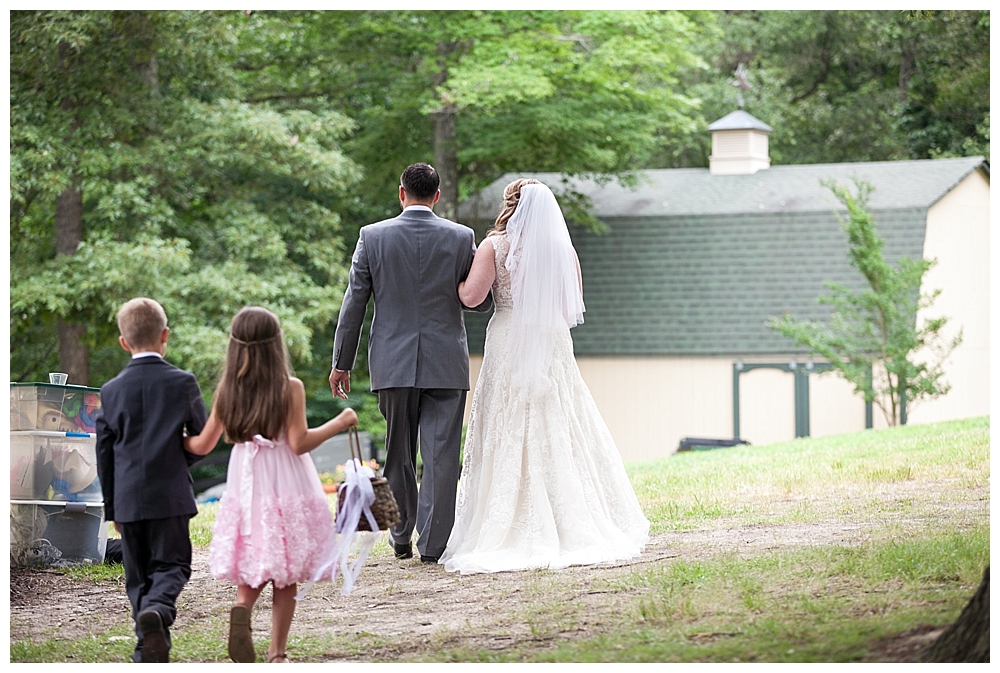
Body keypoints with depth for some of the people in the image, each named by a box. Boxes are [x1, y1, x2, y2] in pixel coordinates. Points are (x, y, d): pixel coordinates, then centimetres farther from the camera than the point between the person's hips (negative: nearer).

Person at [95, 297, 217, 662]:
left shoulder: (111, 391, 3)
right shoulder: (182, 383, -4)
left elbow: (104, 454, 6)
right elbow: (203, 440, 0)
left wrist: (111, 508, 14)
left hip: (128, 497, 2)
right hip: (170, 495, -2)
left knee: (138, 574, 12)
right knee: (171, 565, 2)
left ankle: (148, 647, 10)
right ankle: (156, 609, -27)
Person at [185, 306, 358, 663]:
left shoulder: (227, 391, 0)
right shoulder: (290, 388, -11)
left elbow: (201, 444, 6)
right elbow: (299, 443, -15)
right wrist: (339, 423, -4)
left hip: (245, 488, 3)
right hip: (287, 489, -3)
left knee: (255, 567, 15)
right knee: (286, 576, 6)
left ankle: (242, 606, -16)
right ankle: (277, 653, 6)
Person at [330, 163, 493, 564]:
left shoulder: (373, 237, -1)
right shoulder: (461, 238, -2)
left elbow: (354, 304, 1)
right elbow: (482, 301, 4)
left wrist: (342, 362, 7)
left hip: (394, 363, 1)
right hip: (446, 364, -1)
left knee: (398, 455, 13)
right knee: (440, 454, 0)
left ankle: (402, 540, 22)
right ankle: (433, 544, -3)